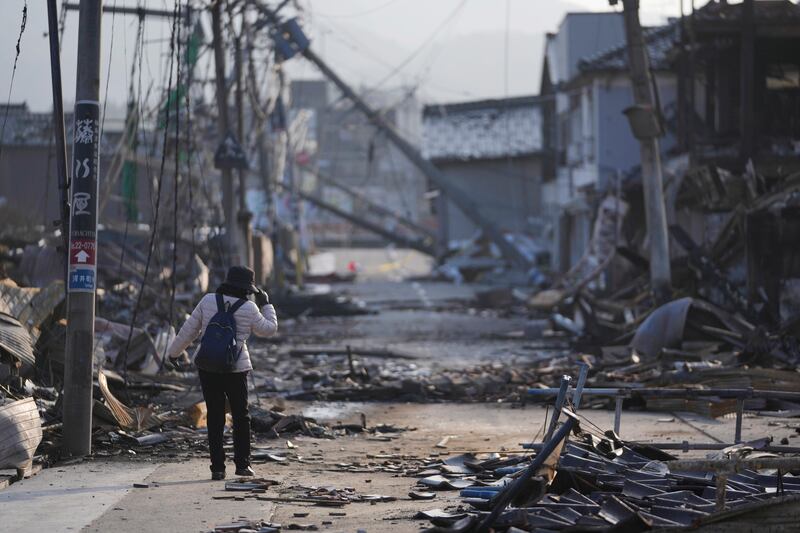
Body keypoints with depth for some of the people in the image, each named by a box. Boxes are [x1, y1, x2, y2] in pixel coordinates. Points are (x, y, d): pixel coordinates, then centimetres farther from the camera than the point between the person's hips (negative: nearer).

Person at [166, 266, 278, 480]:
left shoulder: (208, 301, -2)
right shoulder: (249, 309, -7)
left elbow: (189, 330, 4)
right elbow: (269, 329, 8)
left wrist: (174, 352, 17)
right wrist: (266, 305, 21)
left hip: (207, 367, 2)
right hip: (236, 369, -2)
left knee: (215, 417, 7)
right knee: (241, 416, 15)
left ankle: (217, 468, 4)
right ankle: (242, 464, 14)